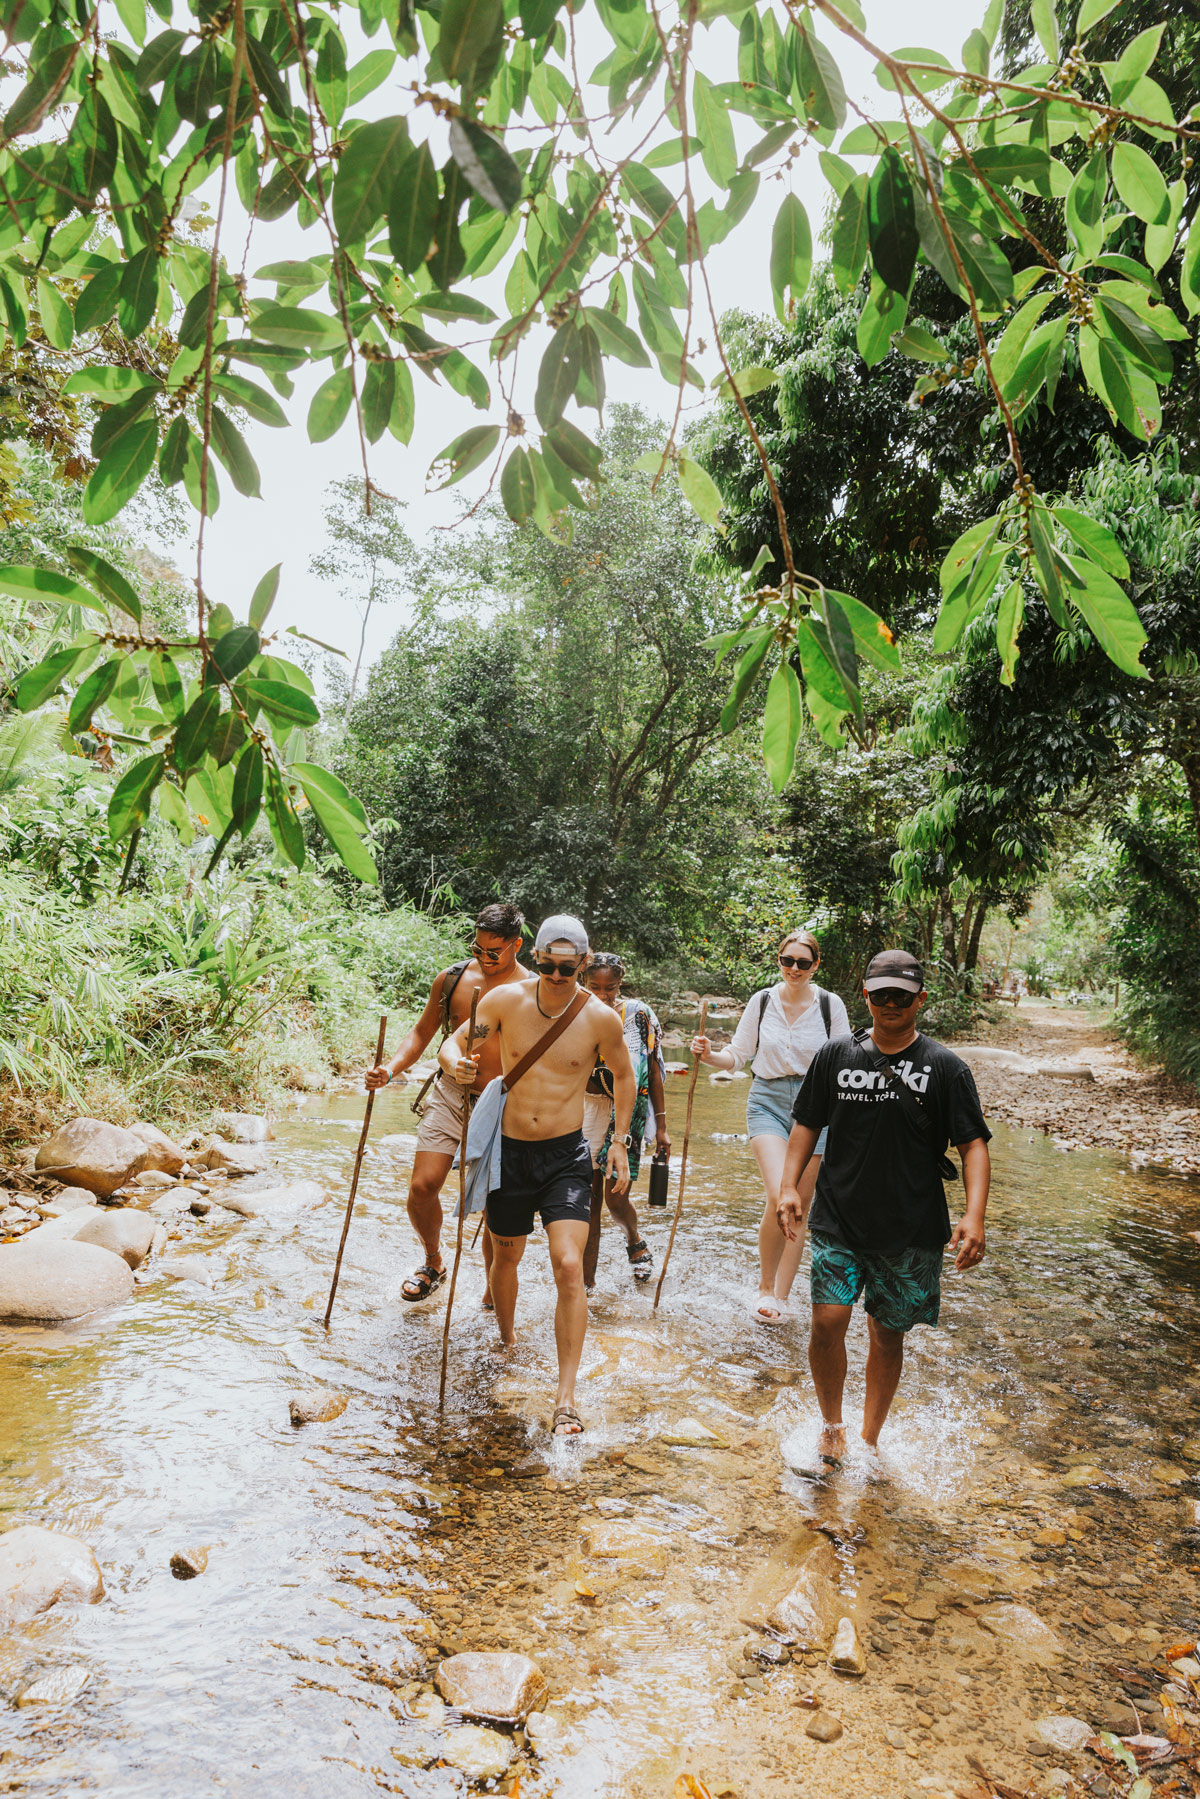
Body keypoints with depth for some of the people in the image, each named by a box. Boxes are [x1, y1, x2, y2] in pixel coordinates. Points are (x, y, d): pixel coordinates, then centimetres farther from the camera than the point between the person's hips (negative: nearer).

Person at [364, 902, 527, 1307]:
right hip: (448, 1094, 2)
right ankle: (433, 1263, 24)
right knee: (422, 1187, -7)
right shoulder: (452, 979, 1)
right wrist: (391, 1068, -6)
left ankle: (492, 1297, 24)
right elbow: (422, 1033, 10)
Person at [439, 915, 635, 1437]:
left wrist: (620, 1141, 3)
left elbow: (623, 1075, 7)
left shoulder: (600, 1018, -10)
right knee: (506, 1257, 18)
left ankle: (565, 1398, -4)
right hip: (510, 1149, 2)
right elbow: (454, 1042, 0)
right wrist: (456, 1064, -24)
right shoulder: (506, 1000, -10)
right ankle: (506, 1341, 47)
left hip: (566, 1154, -2)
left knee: (569, 1267, -14)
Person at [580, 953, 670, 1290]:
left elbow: (653, 1073, 0)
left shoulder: (638, 1015, -4)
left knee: (615, 1198, -2)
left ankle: (635, 1242, 33)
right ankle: (586, 1281, 15)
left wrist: (661, 1125, 0)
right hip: (585, 1111, 2)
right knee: (589, 1201, 3)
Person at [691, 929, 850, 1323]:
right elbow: (738, 1055, 5)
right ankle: (765, 1286, 4)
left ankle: (780, 1297, 23)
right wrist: (709, 1055, -13)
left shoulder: (830, 1005, -2)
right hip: (768, 1102, -1)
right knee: (780, 1198, -19)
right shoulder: (762, 1001, 0)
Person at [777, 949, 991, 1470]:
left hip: (911, 1231, 0)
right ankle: (831, 1425, 17)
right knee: (827, 1321, -10)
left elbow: (973, 1144, -4)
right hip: (839, 1221, 1)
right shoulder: (835, 1056, 3)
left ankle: (870, 1440, 33)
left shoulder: (945, 1068, -2)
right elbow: (807, 1124, 10)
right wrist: (789, 1185, -2)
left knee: (888, 1336, 11)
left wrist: (974, 1216, -17)